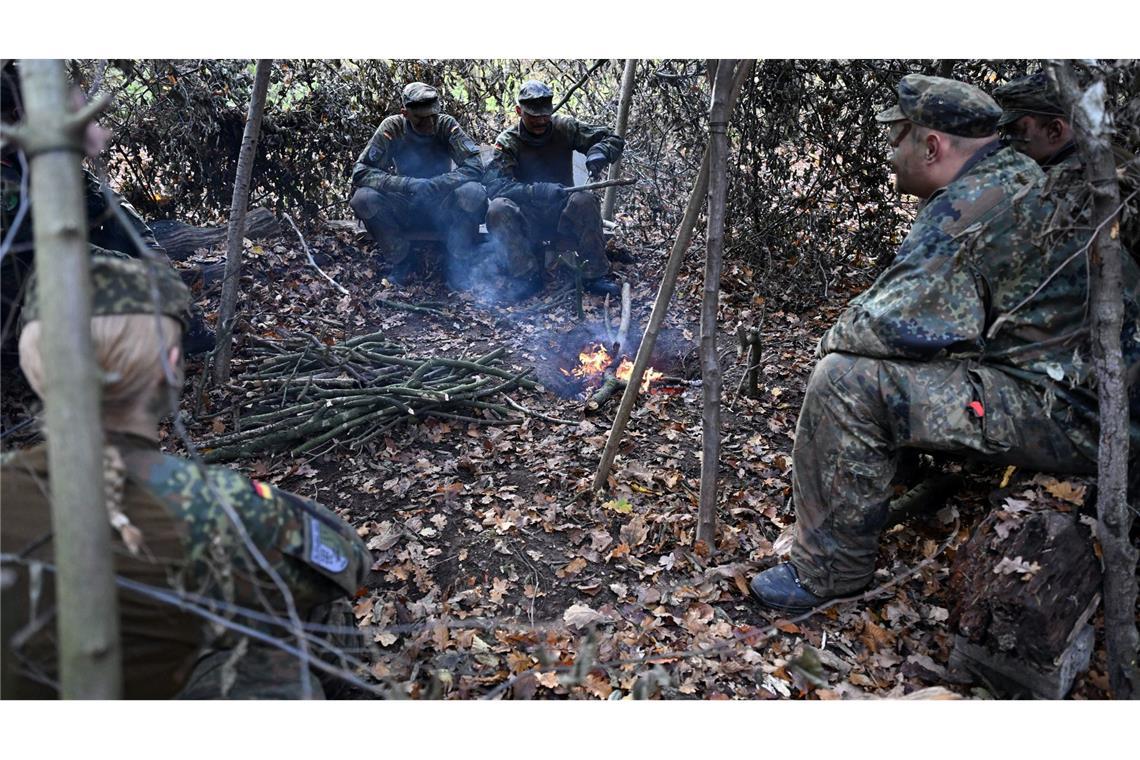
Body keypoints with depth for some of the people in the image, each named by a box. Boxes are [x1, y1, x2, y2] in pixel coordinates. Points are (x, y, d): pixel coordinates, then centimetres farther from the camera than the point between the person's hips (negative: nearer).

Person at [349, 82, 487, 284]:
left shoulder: (446, 125, -11)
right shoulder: (393, 127, -11)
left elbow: (475, 166, -20)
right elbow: (360, 172, -17)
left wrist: (433, 184, -33)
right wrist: (407, 184, -31)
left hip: (442, 209, -1)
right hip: (405, 211, 1)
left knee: (473, 193, -31)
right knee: (363, 198, -27)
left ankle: (458, 261, -9)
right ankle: (404, 260, -5)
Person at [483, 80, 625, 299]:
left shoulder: (565, 128, 0)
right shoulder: (507, 141, -6)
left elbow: (614, 140, 1)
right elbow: (494, 186, -21)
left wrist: (600, 151, -24)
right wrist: (538, 191, -35)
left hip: (562, 215, 1)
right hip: (527, 219, -1)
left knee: (584, 200, -31)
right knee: (498, 209, -31)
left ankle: (595, 275, -23)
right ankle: (529, 276, -22)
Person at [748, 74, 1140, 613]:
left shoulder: (975, 206, -20)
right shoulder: (1019, 180, 13)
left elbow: (893, 326, -24)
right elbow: (936, 312, 20)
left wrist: (834, 340, -4)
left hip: (1065, 414, -11)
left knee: (846, 380, -20)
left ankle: (825, 575, -6)